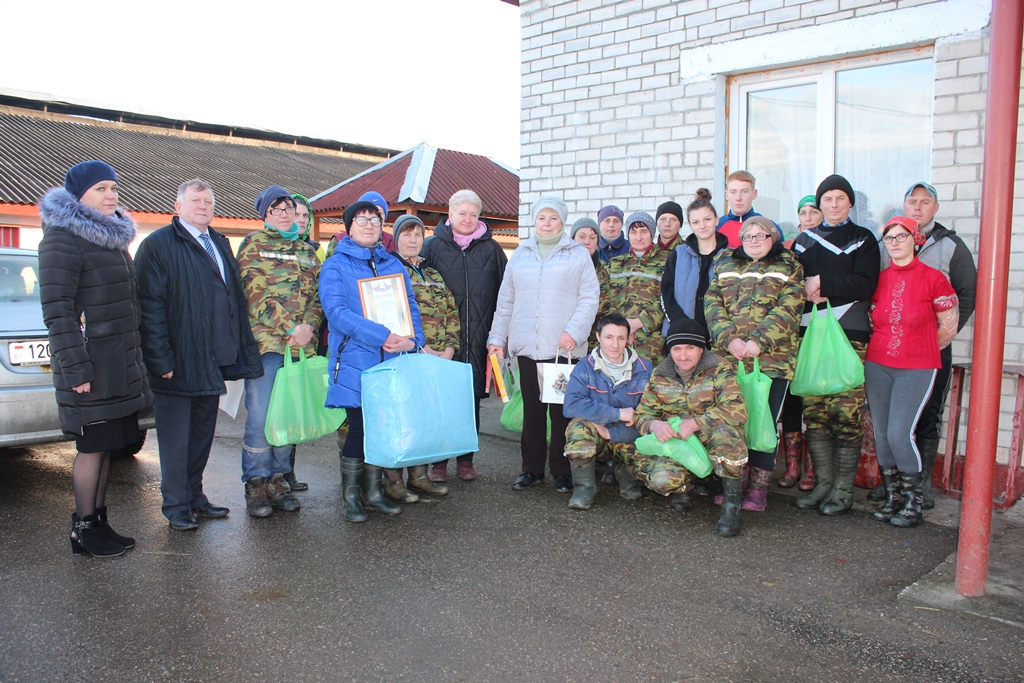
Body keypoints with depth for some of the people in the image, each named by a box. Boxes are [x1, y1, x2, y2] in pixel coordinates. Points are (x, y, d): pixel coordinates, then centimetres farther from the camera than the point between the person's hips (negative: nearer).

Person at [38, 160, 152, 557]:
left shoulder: (112, 235, 15)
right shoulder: (63, 237, -11)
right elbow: (56, 310, -16)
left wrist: (133, 355, 18)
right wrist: (75, 369, -20)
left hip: (120, 360, 8)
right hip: (91, 364, -8)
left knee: (106, 444, 13)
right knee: (92, 446, 1)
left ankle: (99, 521, 23)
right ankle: (84, 530, 14)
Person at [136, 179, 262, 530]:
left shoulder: (220, 244, 16)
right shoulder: (158, 245, -6)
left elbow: (236, 299, 18)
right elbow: (149, 307, -12)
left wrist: (241, 352, 11)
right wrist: (161, 359, -18)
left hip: (213, 363, 7)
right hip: (178, 364, -7)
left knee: (202, 433, 16)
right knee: (176, 439, 4)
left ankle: (194, 496, 29)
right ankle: (176, 506, 17)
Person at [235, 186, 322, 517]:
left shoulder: (306, 250, 19)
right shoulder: (253, 244, 4)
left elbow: (318, 293, 12)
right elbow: (256, 294, -7)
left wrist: (308, 326, -7)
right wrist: (290, 329, -13)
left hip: (302, 344, 4)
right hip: (266, 340, -4)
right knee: (260, 414, -4)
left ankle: (278, 478, 18)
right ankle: (256, 483, 8)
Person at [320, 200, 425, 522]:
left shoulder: (394, 265, 16)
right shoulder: (336, 265, 1)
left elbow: (411, 307, 12)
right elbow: (336, 311, -13)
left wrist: (412, 339, -9)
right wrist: (381, 335, -21)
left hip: (392, 361, 4)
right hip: (354, 361, -4)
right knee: (358, 426, -1)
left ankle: (373, 492, 21)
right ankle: (351, 495, 13)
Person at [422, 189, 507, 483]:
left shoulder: (491, 249, 9)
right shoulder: (433, 246, 6)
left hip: (478, 338, 1)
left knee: (472, 397, 6)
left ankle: (466, 458, 19)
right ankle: (438, 459, 11)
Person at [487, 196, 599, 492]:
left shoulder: (578, 254, 6)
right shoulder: (520, 255, 16)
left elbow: (589, 298, -1)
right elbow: (506, 300, 17)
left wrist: (574, 330, -13)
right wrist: (497, 337, 13)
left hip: (564, 347, -3)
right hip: (526, 346, 3)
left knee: (562, 410, 0)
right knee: (532, 408, 7)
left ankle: (562, 470, 12)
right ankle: (532, 468, 18)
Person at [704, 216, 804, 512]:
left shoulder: (789, 268, 8)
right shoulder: (725, 266, 18)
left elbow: (787, 311, -5)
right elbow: (712, 305, 6)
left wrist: (759, 342, -17)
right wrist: (728, 338, -10)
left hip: (772, 359, -3)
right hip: (727, 357, 3)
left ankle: (759, 487, 9)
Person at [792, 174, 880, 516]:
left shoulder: (863, 239, 10)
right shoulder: (805, 240, 19)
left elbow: (865, 285, -4)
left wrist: (822, 284, -11)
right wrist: (808, 292, -9)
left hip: (849, 334, -3)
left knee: (846, 412, -7)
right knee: (814, 411, 2)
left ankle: (844, 488, 3)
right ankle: (823, 482, 12)